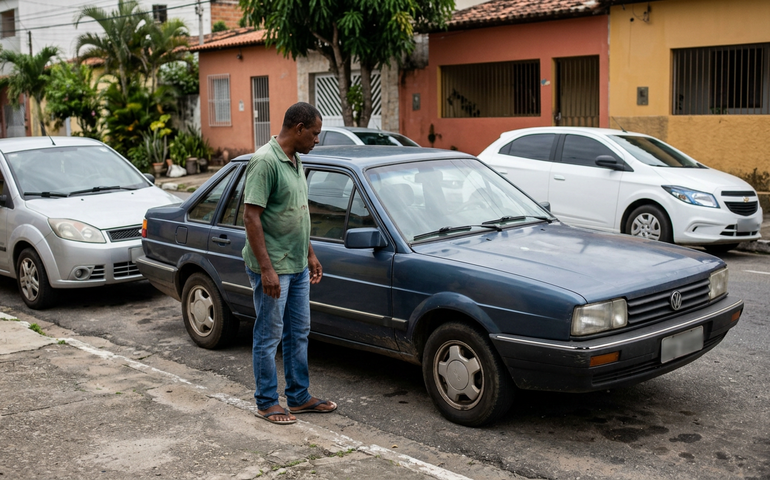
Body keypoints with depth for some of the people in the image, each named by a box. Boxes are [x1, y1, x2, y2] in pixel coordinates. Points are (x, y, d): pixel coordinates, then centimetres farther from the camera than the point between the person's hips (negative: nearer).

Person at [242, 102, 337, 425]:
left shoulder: (294, 162, 11)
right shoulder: (266, 162, -18)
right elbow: (251, 217, -21)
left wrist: (310, 254, 20)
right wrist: (266, 268, -24)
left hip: (298, 266, 9)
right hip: (272, 268, -9)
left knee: (299, 333, 15)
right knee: (269, 336, 3)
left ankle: (299, 397, 26)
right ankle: (267, 403, 15)